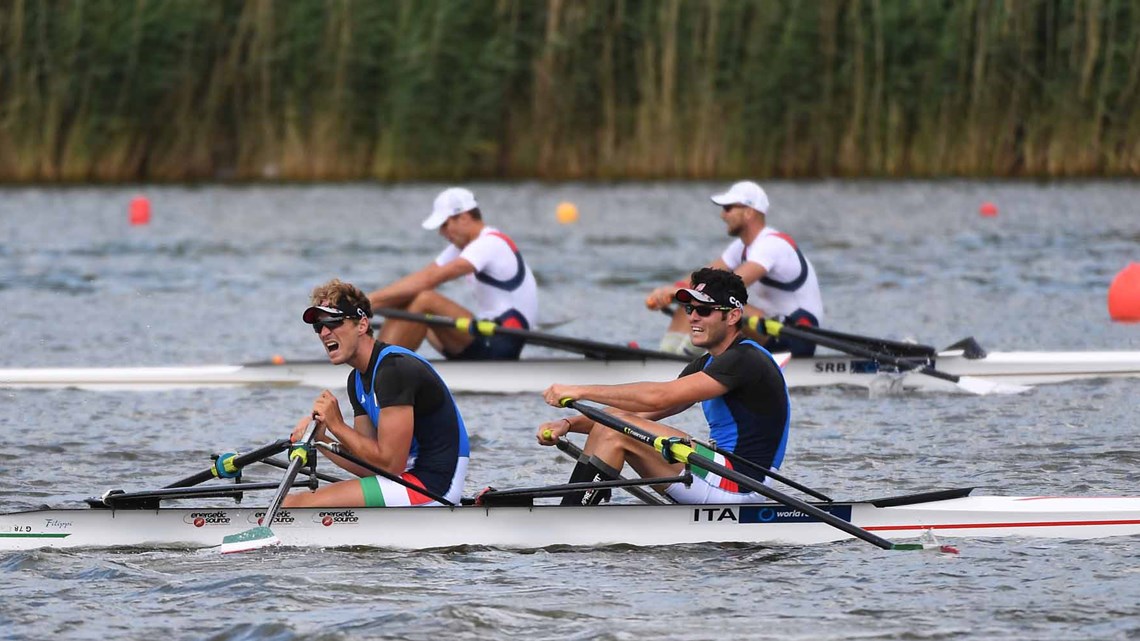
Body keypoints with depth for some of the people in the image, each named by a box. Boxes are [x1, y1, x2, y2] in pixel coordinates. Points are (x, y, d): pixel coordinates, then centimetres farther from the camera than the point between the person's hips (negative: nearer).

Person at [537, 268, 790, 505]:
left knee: (615, 432, -15)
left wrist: (582, 391, -18)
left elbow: (659, 398, -22)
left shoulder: (745, 360, -13)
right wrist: (569, 424, 0)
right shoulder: (707, 364, 18)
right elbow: (641, 413, 13)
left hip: (736, 487, -10)